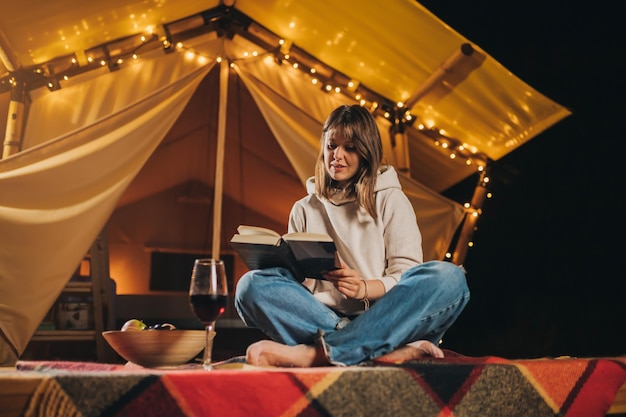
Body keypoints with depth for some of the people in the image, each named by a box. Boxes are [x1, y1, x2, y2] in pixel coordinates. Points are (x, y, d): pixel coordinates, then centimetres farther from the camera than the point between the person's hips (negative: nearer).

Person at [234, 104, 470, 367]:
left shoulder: (391, 200, 12)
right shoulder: (304, 210, 18)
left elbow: (406, 278, 2)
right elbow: (295, 278, 12)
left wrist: (364, 288, -17)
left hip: (382, 319, -1)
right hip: (320, 316, 1)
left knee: (449, 277, -28)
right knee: (252, 285, -22)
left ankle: (315, 353, -38)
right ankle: (389, 350, -34)